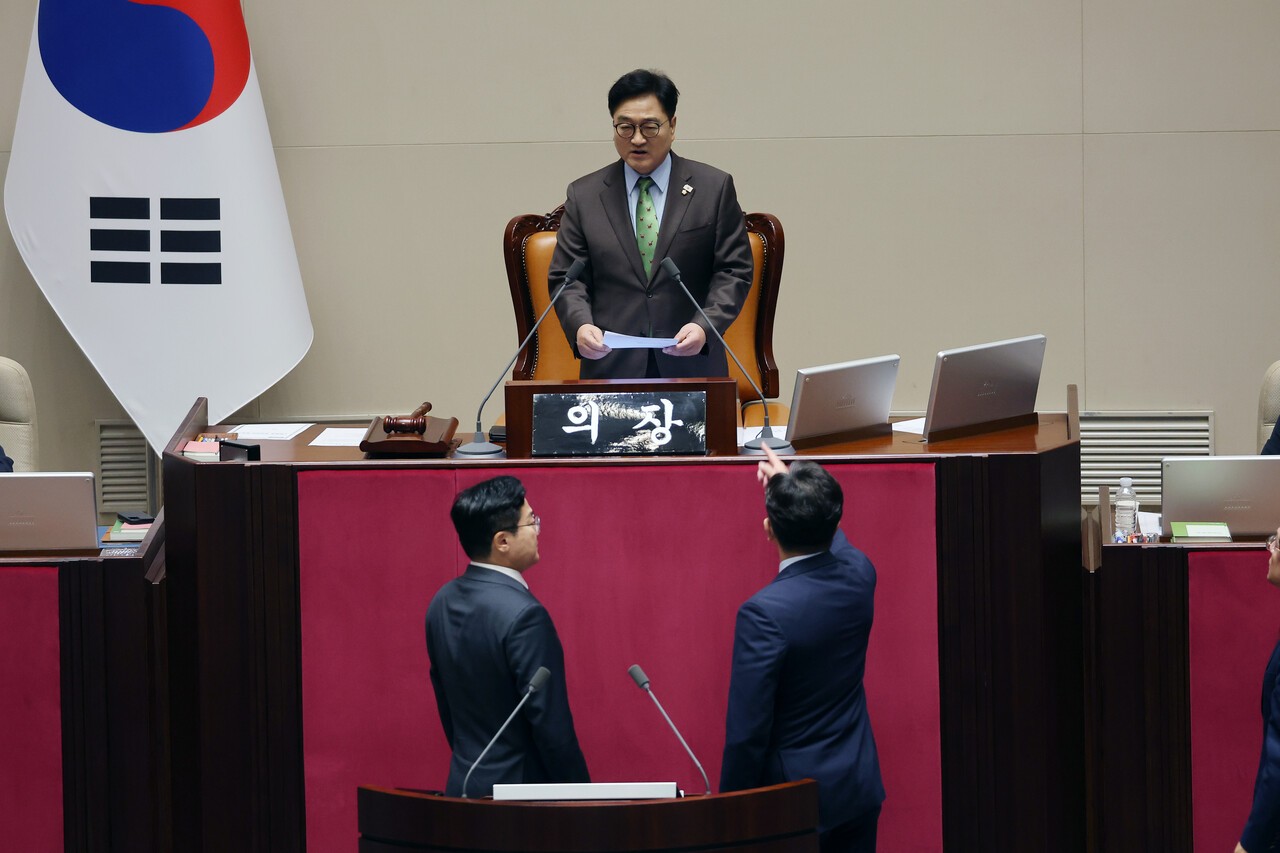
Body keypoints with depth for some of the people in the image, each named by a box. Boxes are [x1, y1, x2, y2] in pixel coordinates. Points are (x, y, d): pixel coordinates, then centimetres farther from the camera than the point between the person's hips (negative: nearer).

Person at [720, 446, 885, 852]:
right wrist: (786, 484, 38)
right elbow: (831, 541, 24)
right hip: (859, 788, 6)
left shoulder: (765, 613, -23)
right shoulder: (858, 576, -4)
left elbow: (747, 732, -21)